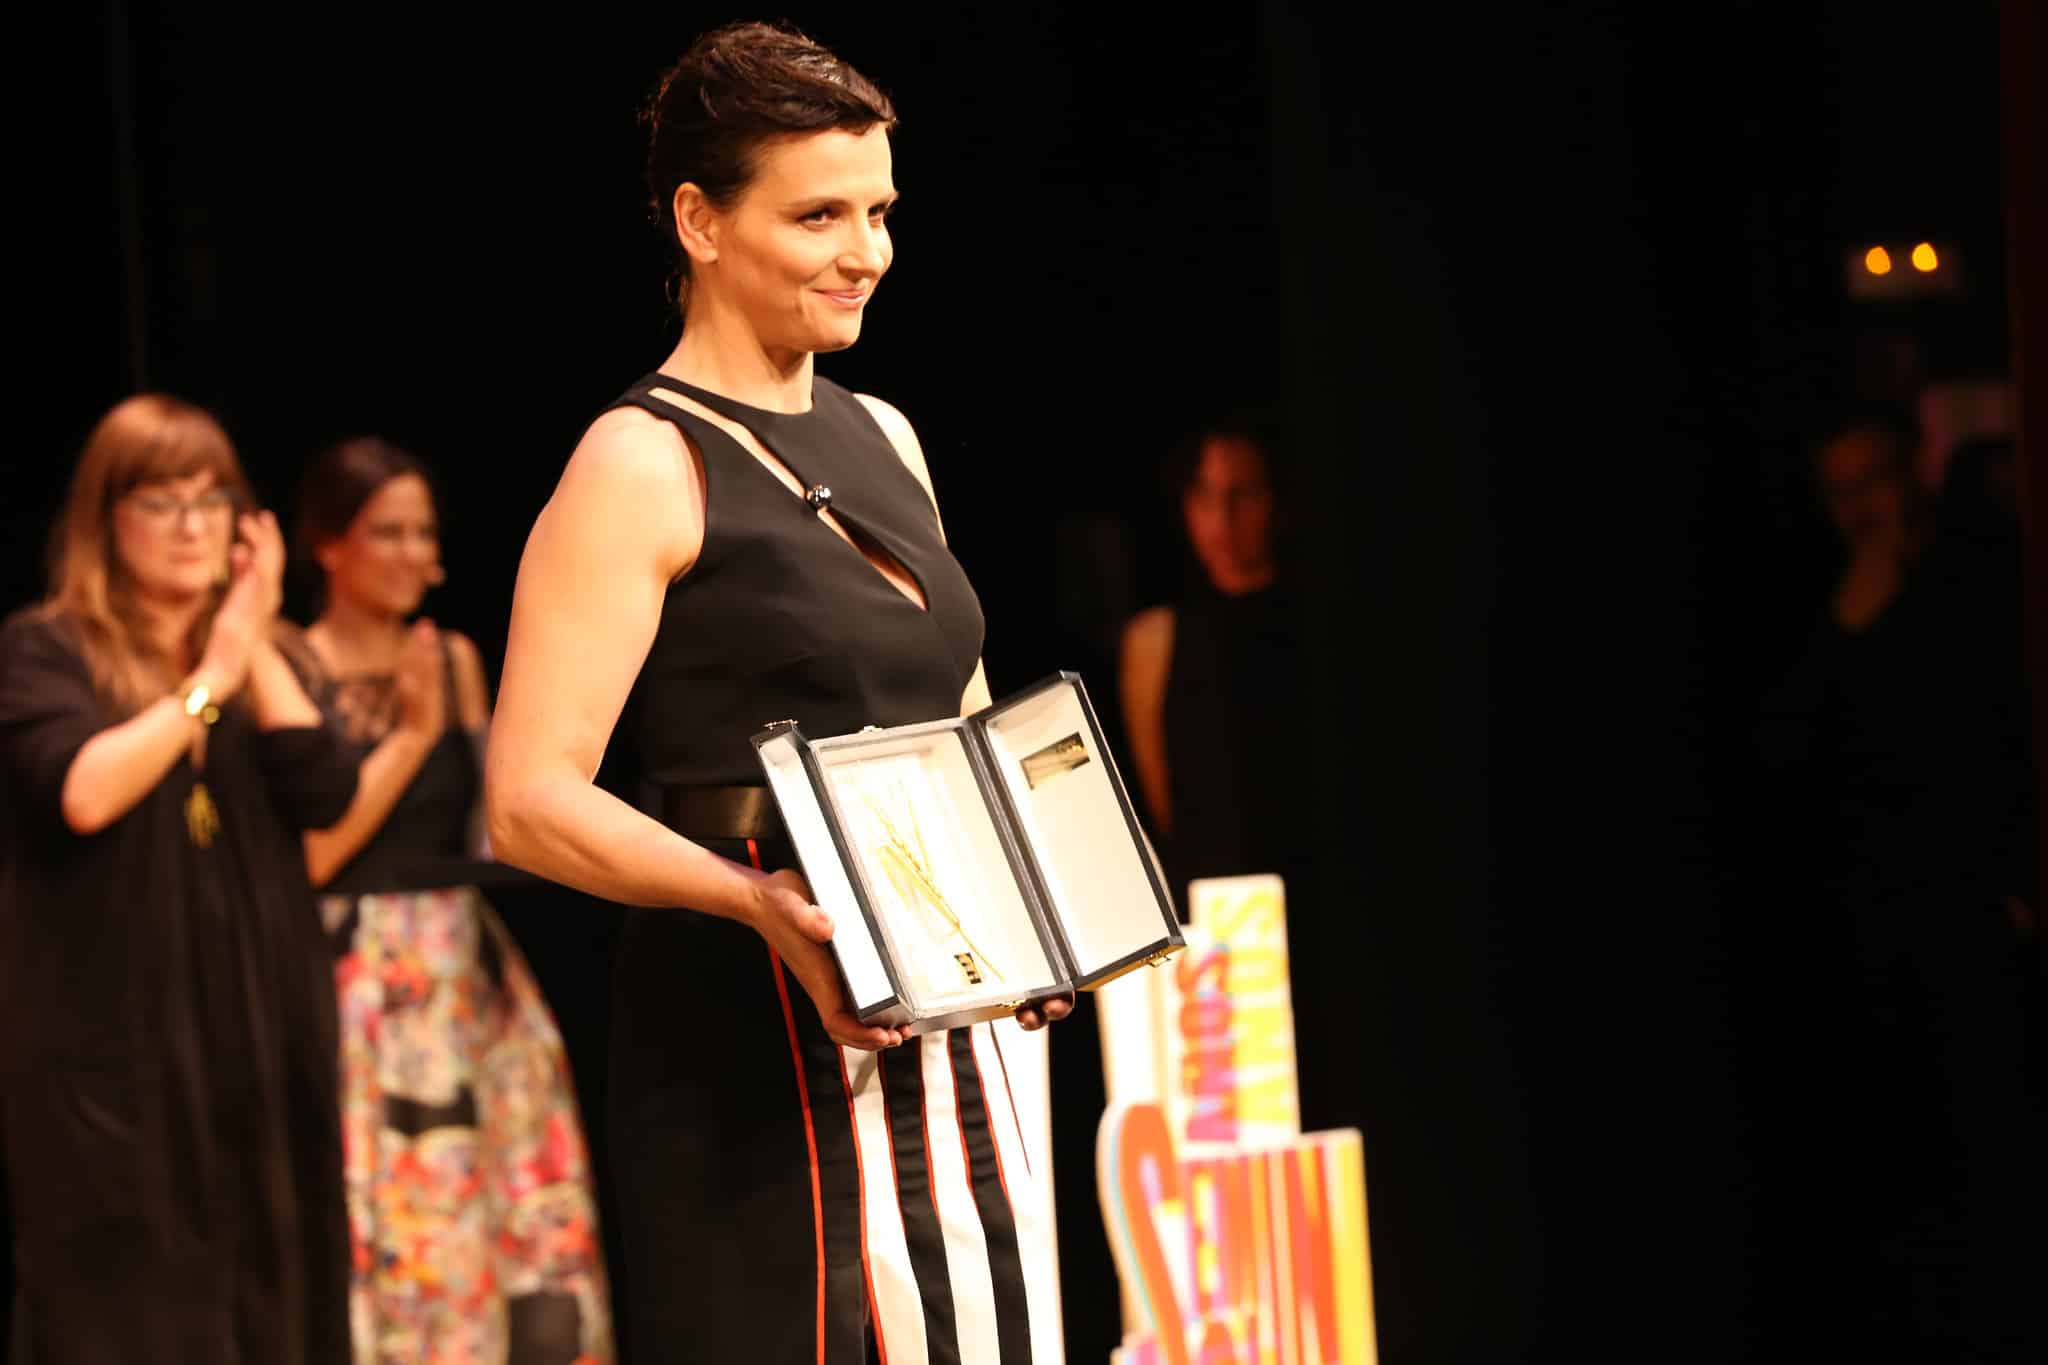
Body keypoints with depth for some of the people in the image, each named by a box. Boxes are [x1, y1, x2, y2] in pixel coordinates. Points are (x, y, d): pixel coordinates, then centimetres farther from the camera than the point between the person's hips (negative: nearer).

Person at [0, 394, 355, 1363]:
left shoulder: (261, 659, 15)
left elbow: (325, 795, -2)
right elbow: (81, 792, -19)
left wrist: (257, 648, -7)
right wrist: (209, 682, -12)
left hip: (257, 1032, 5)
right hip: (114, 1045, -5)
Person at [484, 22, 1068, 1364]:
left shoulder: (882, 439, 15)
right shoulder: (642, 468, -8)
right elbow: (531, 800, -15)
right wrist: (759, 902, -27)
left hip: (946, 1036, 8)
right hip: (756, 1051, -7)